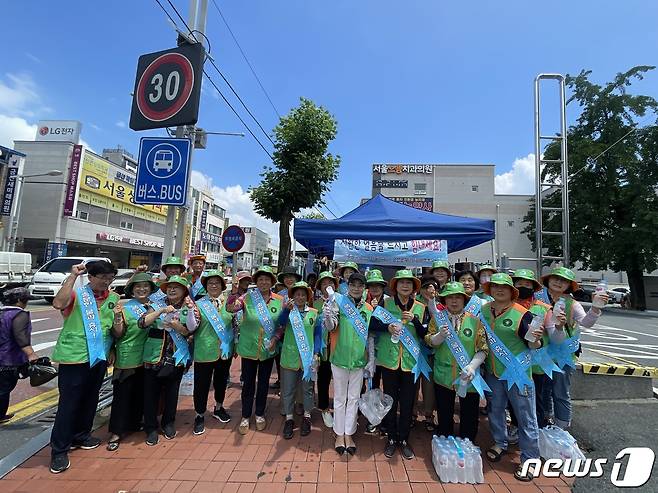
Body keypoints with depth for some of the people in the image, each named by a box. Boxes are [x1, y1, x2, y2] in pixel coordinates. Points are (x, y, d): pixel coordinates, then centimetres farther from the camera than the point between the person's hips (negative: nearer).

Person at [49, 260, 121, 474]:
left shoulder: (113, 299, 3)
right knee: (68, 403, 1)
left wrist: (117, 317, -21)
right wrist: (73, 276, -27)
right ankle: (59, 450, 17)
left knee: (90, 399, 19)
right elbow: (58, 303, -34)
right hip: (74, 357, -5)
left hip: (98, 357, 5)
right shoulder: (76, 294, -9)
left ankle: (81, 436, 38)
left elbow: (118, 332, 1)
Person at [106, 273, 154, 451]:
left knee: (140, 393, 17)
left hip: (145, 358, 5)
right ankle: (117, 432, 16)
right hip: (127, 358, -5)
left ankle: (134, 423, 35)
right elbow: (119, 334, -12)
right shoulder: (125, 308, -10)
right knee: (122, 394, 3)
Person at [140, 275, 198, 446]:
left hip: (176, 358, 0)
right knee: (151, 393, 7)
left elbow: (189, 331, -10)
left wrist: (175, 325, -26)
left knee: (172, 392, 13)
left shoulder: (189, 308, 0)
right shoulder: (157, 305, 0)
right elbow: (141, 323, -14)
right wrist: (161, 311, -25)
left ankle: (168, 423, 34)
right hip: (154, 356, 0)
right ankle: (151, 428, 26)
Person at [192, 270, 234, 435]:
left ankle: (218, 408, 42)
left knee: (221, 381, 19)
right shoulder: (198, 304, -6)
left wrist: (234, 345, 10)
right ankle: (199, 416, 29)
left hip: (225, 351, 4)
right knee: (202, 385, 7)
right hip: (204, 352, -3)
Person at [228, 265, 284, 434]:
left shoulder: (279, 300, -5)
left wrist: (275, 339, -11)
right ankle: (245, 417, 31)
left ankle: (260, 414, 37)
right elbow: (230, 308, -21)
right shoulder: (248, 297, -10)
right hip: (249, 348, -1)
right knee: (248, 384, 11)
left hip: (268, 350, 2)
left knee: (263, 383, 16)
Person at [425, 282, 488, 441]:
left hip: (468, 377, 0)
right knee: (444, 416, 16)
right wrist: (440, 336, -24)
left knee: (469, 418, 12)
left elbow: (483, 348, -6)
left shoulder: (474, 320, -4)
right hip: (443, 376, 1)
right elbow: (429, 342, -4)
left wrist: (472, 366, -19)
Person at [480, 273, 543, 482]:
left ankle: (529, 459, 26)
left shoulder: (522, 314, -15)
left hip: (518, 372, -5)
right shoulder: (483, 310, -2)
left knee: (525, 417, 8)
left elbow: (532, 346, -13)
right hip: (493, 371, 5)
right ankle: (500, 443, 44)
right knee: (495, 410, 21)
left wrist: (536, 340, -33)